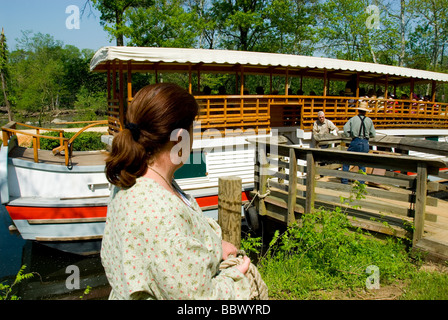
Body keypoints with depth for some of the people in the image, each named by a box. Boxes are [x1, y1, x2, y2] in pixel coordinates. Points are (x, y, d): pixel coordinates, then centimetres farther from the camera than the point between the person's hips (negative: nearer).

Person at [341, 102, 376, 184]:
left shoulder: (353, 119, 2)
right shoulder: (369, 121, 6)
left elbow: (345, 130, -8)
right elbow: (373, 134, 8)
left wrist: (351, 135, 9)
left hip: (355, 142, -2)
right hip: (365, 143, 2)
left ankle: (344, 181, 6)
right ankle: (361, 183, 12)